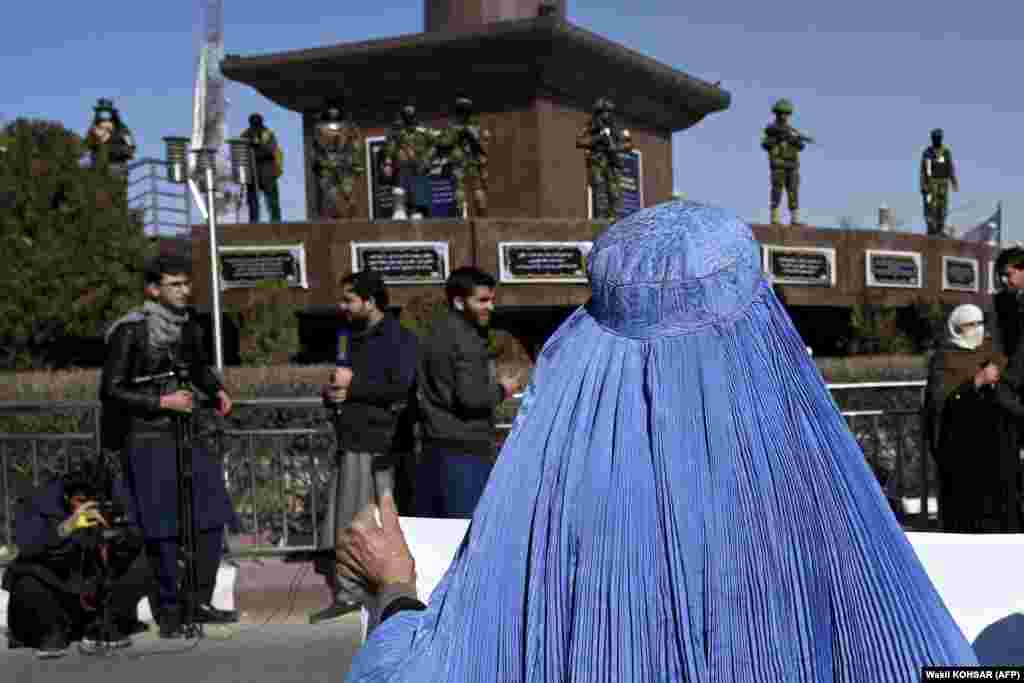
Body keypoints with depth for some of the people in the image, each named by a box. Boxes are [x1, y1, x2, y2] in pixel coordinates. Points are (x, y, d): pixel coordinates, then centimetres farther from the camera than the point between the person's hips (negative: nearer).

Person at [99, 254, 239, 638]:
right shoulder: (130, 332, -13)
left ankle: (200, 603, 17)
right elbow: (110, 390, -12)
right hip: (145, 439, -6)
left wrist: (218, 391, 5)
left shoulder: (188, 326, 6)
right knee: (163, 528, -3)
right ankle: (170, 612, 10)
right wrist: (162, 401, -18)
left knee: (210, 519, 5)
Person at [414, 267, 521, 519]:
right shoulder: (465, 338, -13)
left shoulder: (437, 332, 16)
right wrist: (501, 389, -3)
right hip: (464, 451, -9)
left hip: (434, 448, 9)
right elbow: (472, 397, -21)